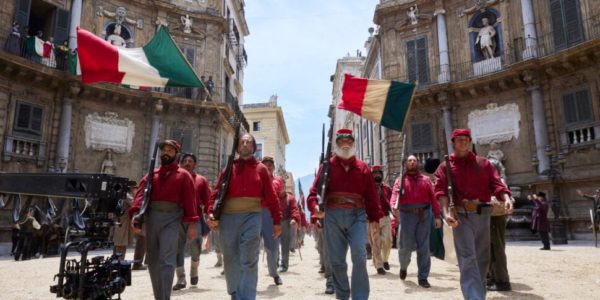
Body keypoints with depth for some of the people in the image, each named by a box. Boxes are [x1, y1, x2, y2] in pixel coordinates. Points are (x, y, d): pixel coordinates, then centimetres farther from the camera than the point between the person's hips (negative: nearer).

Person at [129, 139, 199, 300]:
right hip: (151, 218, 5)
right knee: (152, 261, 12)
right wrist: (135, 215, -15)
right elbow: (141, 194, 2)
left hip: (170, 218, -5)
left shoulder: (183, 175, 7)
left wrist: (191, 224, -10)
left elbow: (189, 199, -2)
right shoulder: (151, 174, 17)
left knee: (166, 260, -11)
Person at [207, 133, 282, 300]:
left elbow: (271, 197, 5)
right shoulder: (229, 168, 12)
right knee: (230, 260, 12)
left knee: (249, 261, -4)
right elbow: (217, 192, 4)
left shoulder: (261, 169, 9)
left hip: (251, 217, -2)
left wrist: (277, 221, 2)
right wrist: (211, 213, -11)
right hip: (228, 217, 2)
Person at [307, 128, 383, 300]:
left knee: (359, 255, -12)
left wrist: (375, 218, 3)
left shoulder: (362, 167, 11)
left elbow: (371, 194, 8)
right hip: (332, 217, 0)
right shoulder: (327, 166, 7)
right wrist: (314, 206, -22)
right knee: (336, 260, 7)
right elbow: (316, 190, -3)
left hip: (357, 216, 0)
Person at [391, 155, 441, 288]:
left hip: (424, 215, 2)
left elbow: (433, 198, 7)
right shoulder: (400, 180, 9)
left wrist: (437, 216, -2)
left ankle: (423, 277, 9)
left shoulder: (426, 179, 14)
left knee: (423, 247, 1)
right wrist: (394, 207, -28)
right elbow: (395, 194, -8)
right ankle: (403, 266, 32)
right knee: (406, 245, 2)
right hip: (407, 214, -1)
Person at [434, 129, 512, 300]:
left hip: (483, 215, 4)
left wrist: (506, 199, -20)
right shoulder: (445, 167, 6)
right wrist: (446, 212, -24)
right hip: (461, 216, -3)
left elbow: (496, 184, 2)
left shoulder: (484, 163, 14)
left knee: (482, 258, 12)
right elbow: (441, 191, -7)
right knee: (468, 258, -10)